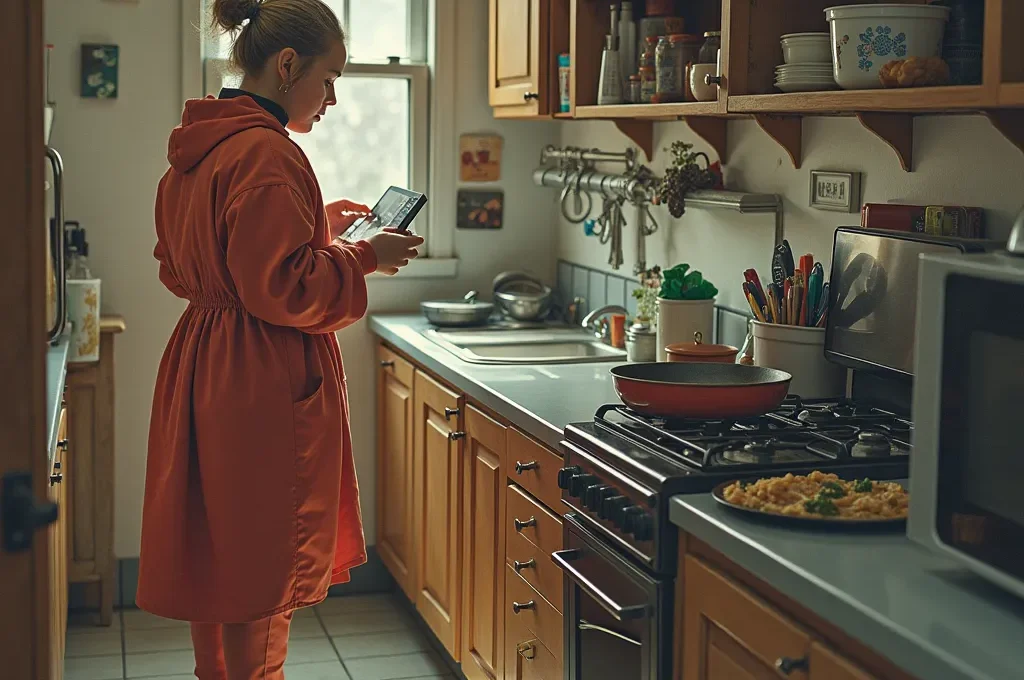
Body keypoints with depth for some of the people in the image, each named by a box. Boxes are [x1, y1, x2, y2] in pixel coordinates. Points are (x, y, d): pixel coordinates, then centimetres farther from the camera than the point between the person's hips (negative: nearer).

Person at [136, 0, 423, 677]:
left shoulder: (197, 147, 12)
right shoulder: (267, 154, -19)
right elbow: (282, 287, -22)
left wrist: (320, 229, 18)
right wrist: (364, 256, -9)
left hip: (202, 371, 10)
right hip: (263, 386, -10)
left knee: (214, 560, 20)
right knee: (264, 577, 2)